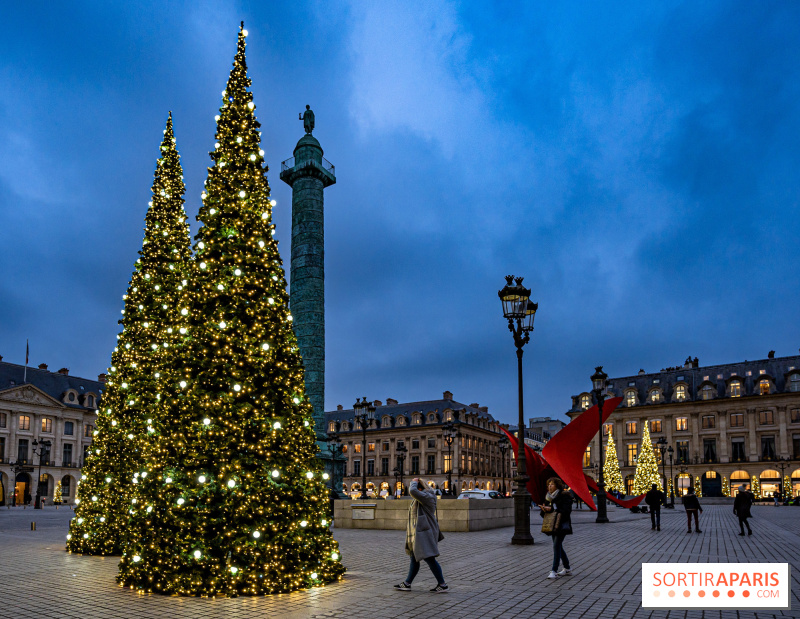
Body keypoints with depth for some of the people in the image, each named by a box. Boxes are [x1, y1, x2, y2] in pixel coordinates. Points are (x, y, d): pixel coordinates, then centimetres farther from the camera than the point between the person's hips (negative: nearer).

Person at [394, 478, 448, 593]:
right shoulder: (419, 499, 16)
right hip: (418, 533, 10)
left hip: (424, 533, -10)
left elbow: (412, 491, -30)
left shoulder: (427, 497, -15)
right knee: (414, 559, 15)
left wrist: (414, 482, -11)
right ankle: (407, 583, 23)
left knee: (429, 559, -9)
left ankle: (442, 585, -2)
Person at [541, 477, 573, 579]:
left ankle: (554, 571, -13)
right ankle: (567, 568, 28)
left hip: (561, 525, -8)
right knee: (558, 546, 14)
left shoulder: (564, 496, -10)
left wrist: (552, 509, -24)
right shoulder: (548, 497, 12)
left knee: (556, 546, -14)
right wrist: (544, 509, -10)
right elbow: (543, 514, 14)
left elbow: (566, 510, -20)